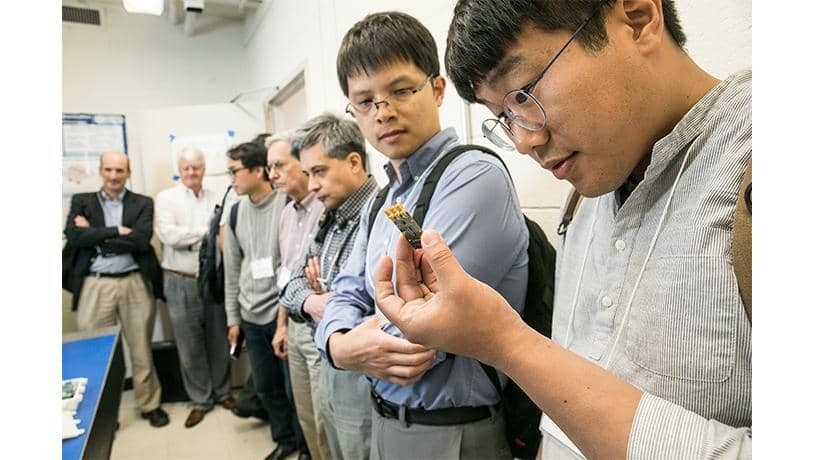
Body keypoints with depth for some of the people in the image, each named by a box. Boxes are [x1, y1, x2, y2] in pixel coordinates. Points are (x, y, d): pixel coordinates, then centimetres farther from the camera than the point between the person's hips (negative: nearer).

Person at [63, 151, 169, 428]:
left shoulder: (143, 203, 5)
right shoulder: (82, 201, 9)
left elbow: (141, 241, -11)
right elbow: (73, 237, -8)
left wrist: (95, 236, -8)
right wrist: (116, 232, -12)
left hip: (135, 283, -1)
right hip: (95, 285, 1)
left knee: (141, 348, 10)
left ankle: (150, 404, 26)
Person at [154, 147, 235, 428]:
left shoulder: (216, 199, 6)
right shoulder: (166, 198, 0)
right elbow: (168, 235, -14)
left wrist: (187, 237, -15)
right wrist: (207, 231, -8)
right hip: (181, 283, -1)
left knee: (219, 342, 12)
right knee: (189, 346, 9)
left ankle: (222, 392, 30)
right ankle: (200, 399, 25)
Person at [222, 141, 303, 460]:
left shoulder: (287, 205, -12)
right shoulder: (235, 212, 6)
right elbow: (232, 269, 11)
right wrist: (233, 318, 12)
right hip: (252, 316, 6)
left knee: (295, 386, 5)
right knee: (266, 386, 17)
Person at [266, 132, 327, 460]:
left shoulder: (328, 209, -17)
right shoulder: (286, 213, 12)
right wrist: (282, 324, 20)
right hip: (296, 324, 8)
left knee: (326, 422, 4)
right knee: (306, 417, 20)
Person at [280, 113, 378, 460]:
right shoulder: (330, 220, 8)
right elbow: (293, 284, 10)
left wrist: (327, 299, -16)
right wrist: (311, 302, -14)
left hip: (364, 376, -8)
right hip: (329, 367, 8)